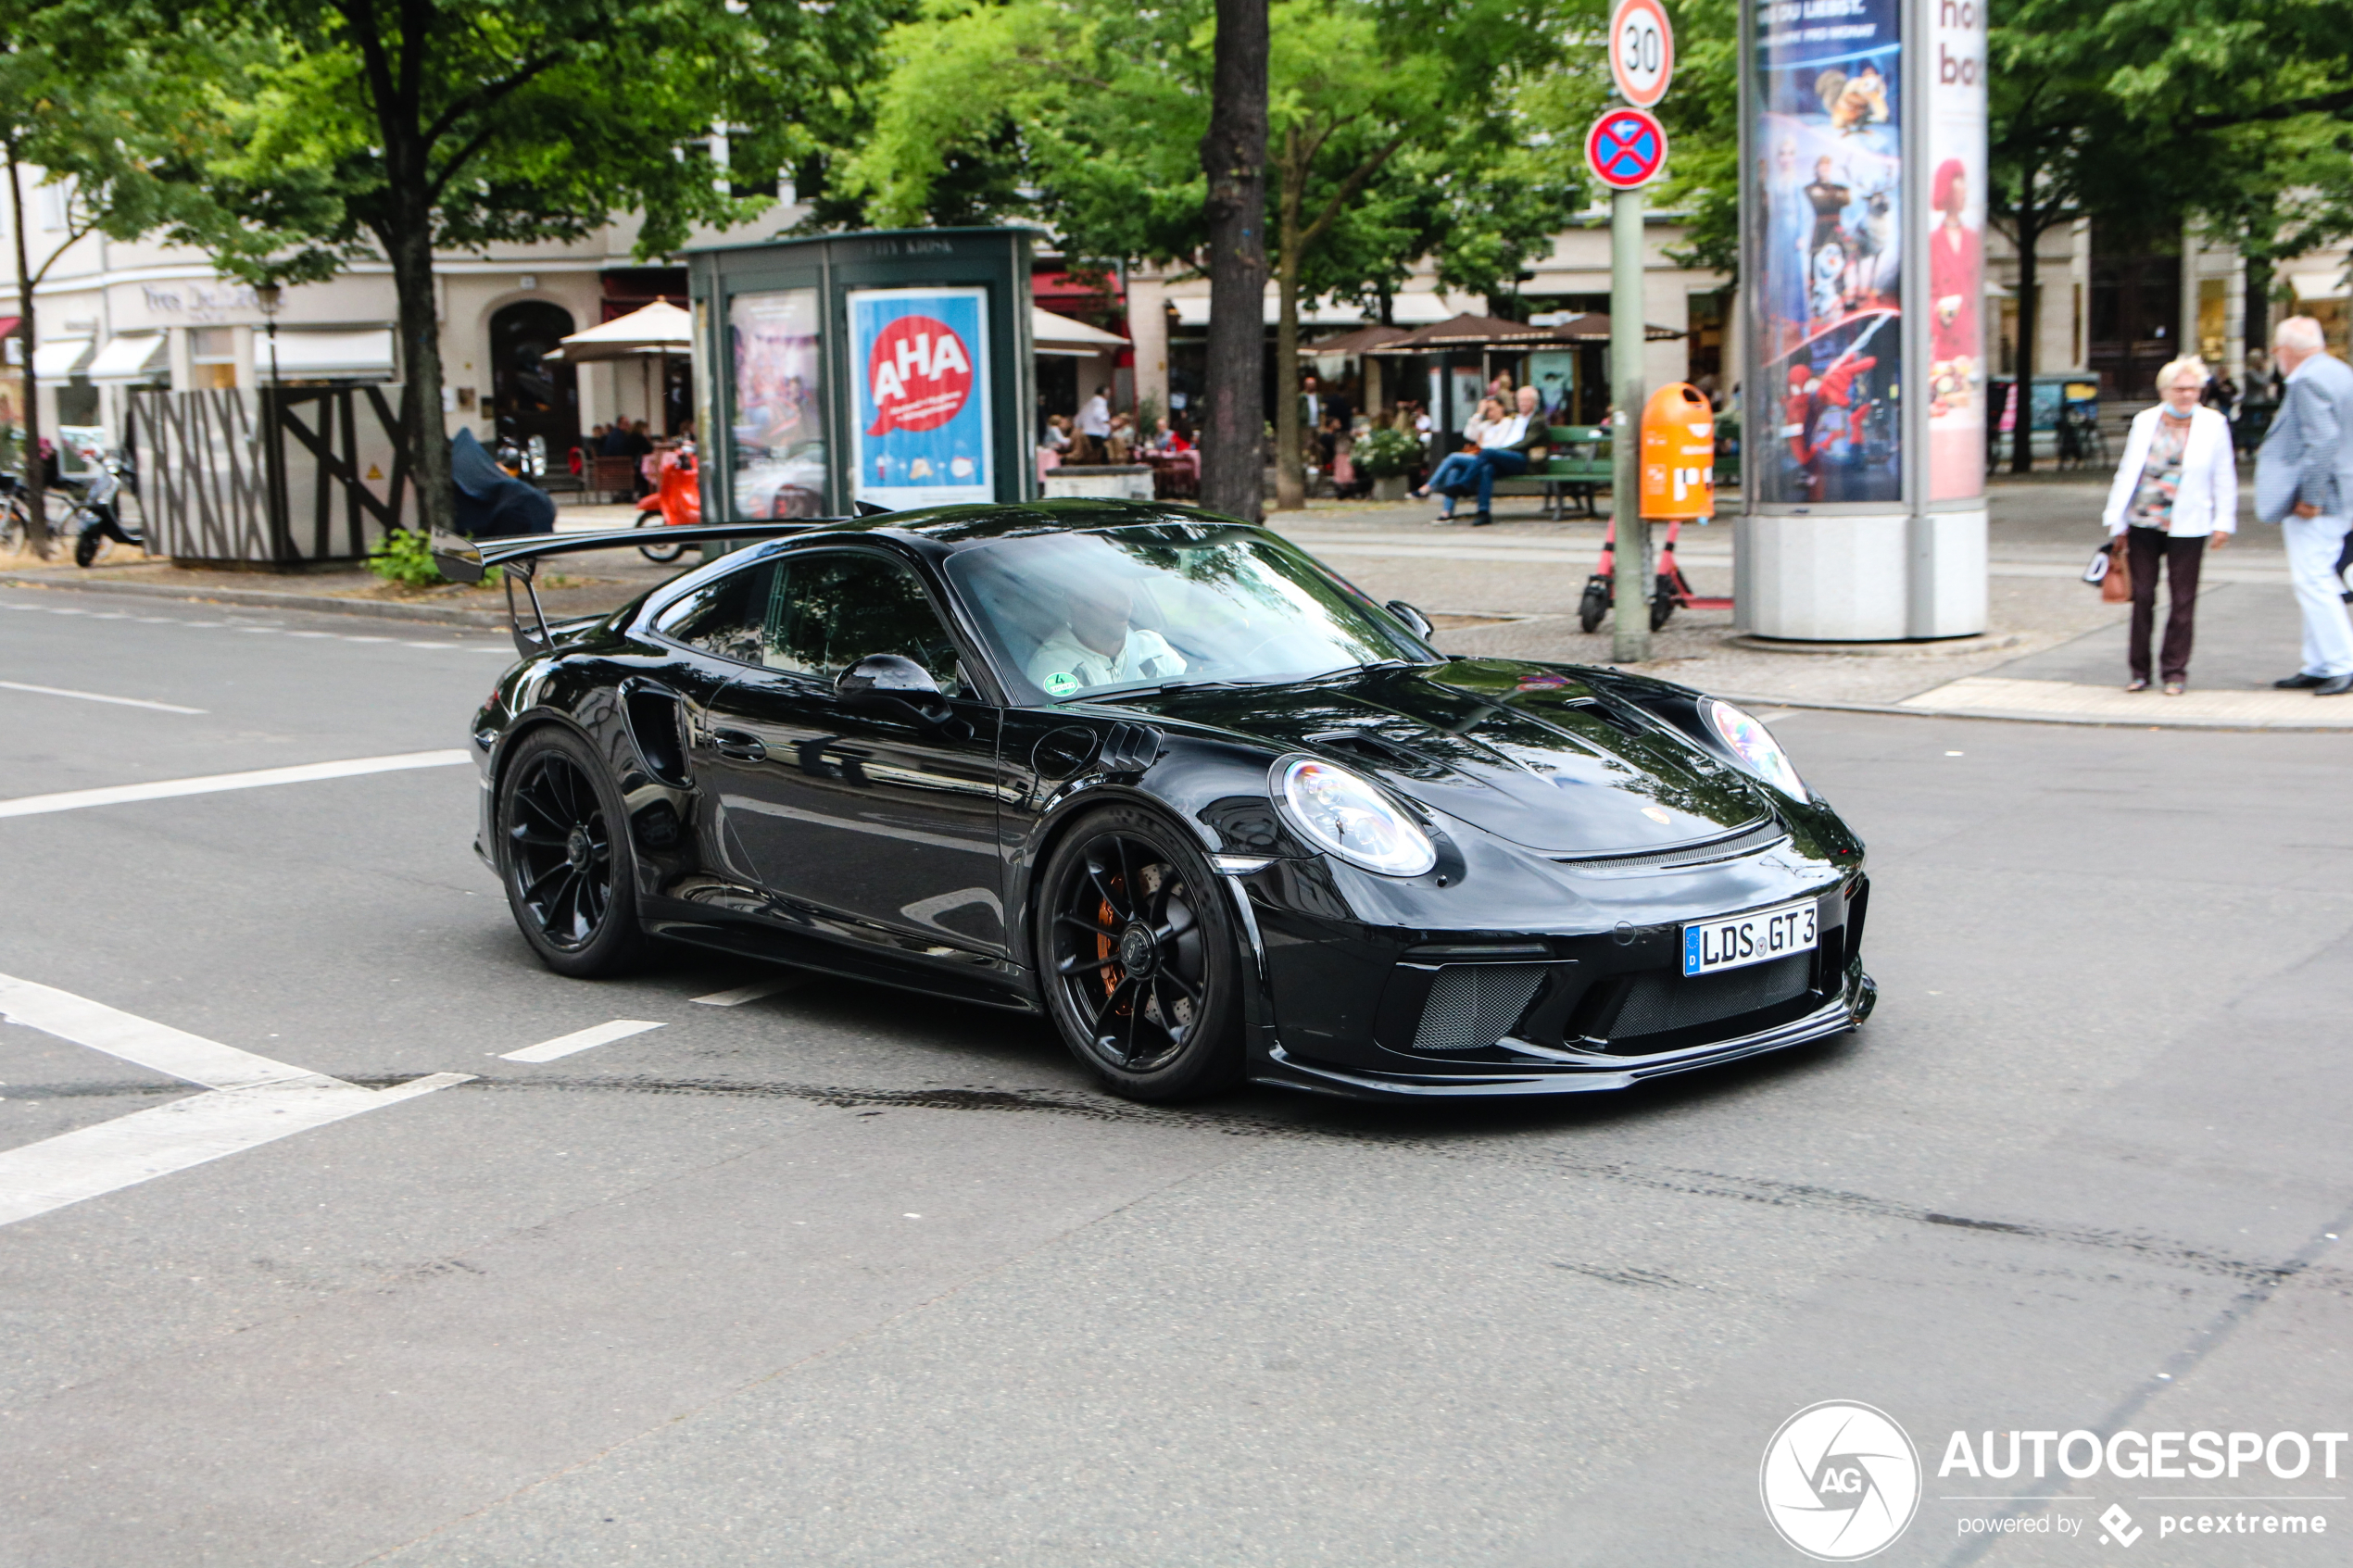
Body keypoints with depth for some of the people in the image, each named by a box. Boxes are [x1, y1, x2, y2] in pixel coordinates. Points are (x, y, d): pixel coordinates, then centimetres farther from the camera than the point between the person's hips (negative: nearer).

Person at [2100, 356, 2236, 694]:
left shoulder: (2214, 425, 3)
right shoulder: (2144, 421, 7)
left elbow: (2224, 479, 6)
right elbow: (2127, 472, 12)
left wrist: (2223, 522, 2)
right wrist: (2117, 520, 9)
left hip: (2187, 526, -2)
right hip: (2143, 523, 2)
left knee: (2183, 600, 1)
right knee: (2142, 595, 4)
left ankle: (2175, 672, 10)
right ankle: (2140, 670, 14)